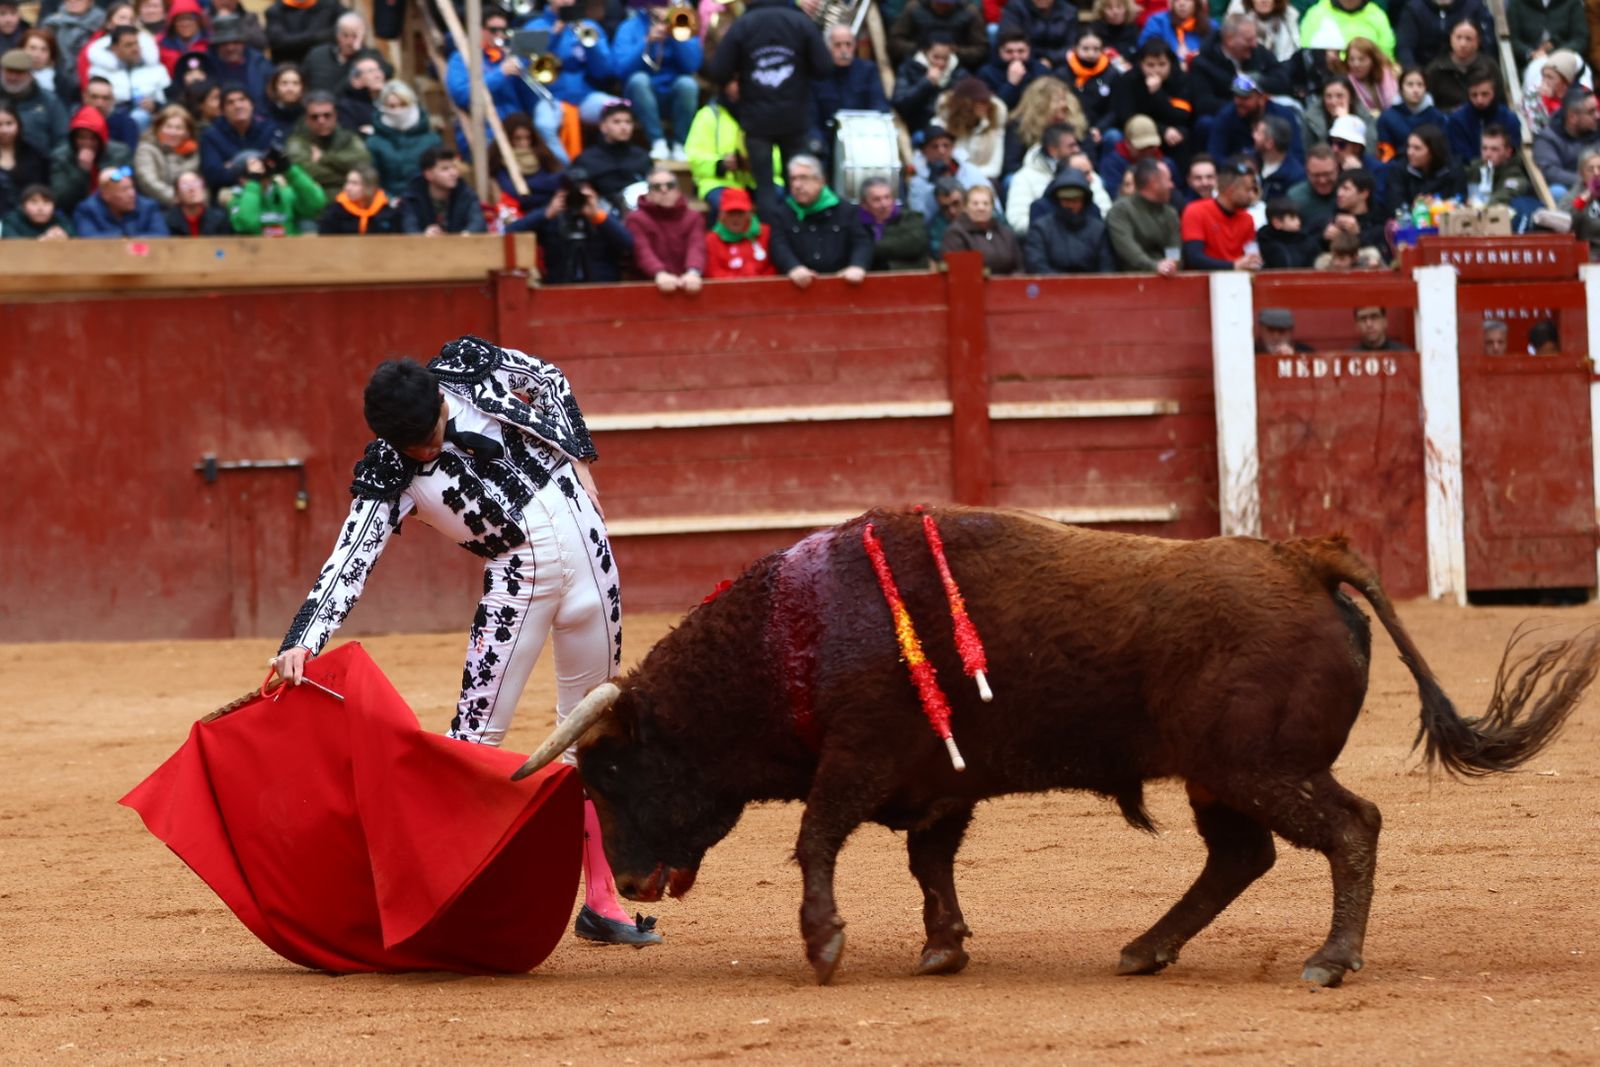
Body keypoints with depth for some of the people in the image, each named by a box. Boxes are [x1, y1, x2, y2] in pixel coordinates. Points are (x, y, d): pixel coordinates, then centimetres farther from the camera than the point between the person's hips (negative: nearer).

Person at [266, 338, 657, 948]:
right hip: (518, 575, -3)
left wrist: (579, 460, 3)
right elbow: (349, 562, -24)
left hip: (583, 537, 4)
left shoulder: (468, 367, -7)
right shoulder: (389, 474, -15)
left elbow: (551, 383, 10)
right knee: (478, 732, -14)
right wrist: (302, 643, -37)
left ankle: (599, 900, 16)